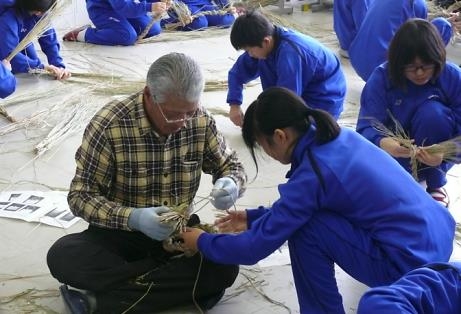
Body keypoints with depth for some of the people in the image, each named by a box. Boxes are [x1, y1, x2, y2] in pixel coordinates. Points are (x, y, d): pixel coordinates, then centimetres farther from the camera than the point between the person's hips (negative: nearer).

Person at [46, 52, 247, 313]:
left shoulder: (201, 121, -8)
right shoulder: (109, 126, -19)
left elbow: (231, 165, 7)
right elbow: (81, 196, -15)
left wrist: (231, 184, -19)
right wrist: (133, 218, -32)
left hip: (180, 232, 2)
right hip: (121, 232, -2)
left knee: (225, 265, -28)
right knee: (63, 257, -30)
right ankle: (185, 286, -24)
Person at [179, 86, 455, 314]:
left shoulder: (311, 175, -19)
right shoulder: (339, 137, 4)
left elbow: (256, 248, -10)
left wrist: (203, 242, 5)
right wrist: (254, 218, 23)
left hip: (413, 263, -9)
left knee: (304, 227, -11)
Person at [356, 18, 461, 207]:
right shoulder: (381, 78, -17)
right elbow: (367, 126, -24)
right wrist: (382, 143, -48)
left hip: (434, 154, 0)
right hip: (394, 150, 0)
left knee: (432, 112, -30)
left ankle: (436, 185, -9)